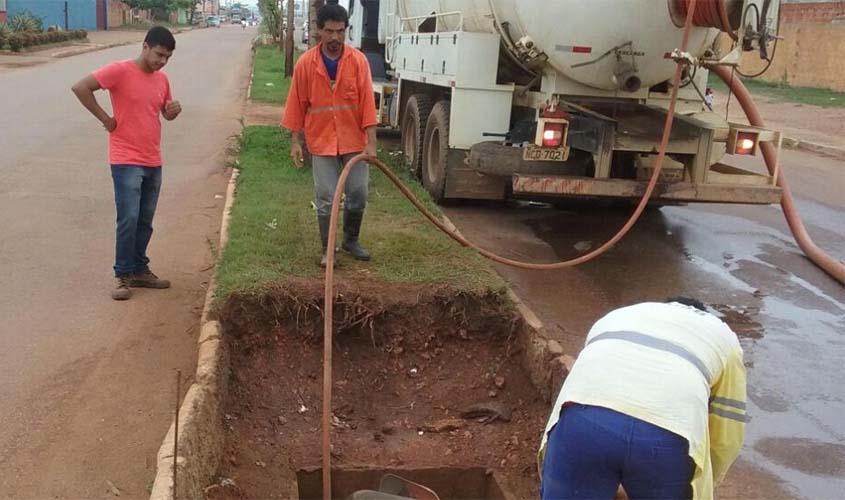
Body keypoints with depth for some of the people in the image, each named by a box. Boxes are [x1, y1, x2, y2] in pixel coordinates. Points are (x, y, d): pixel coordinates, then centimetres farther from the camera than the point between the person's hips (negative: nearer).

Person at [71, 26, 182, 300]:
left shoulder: (162, 78, 9)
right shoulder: (119, 70, -11)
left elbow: (166, 113, 21)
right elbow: (80, 88, -16)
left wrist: (174, 109, -3)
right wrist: (106, 119, -13)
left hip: (153, 162, 6)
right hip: (126, 161, -6)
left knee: (145, 221, 12)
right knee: (129, 219, -7)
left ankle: (140, 270, 24)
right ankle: (123, 276, 4)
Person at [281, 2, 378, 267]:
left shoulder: (358, 60, -7)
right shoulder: (305, 63, -6)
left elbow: (367, 102, -9)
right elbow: (297, 104, -1)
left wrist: (370, 143, -13)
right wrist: (296, 142, -2)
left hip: (354, 141, 1)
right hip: (321, 142, -1)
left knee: (358, 194, 7)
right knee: (325, 198, 3)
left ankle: (351, 239, 29)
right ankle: (327, 248, 15)